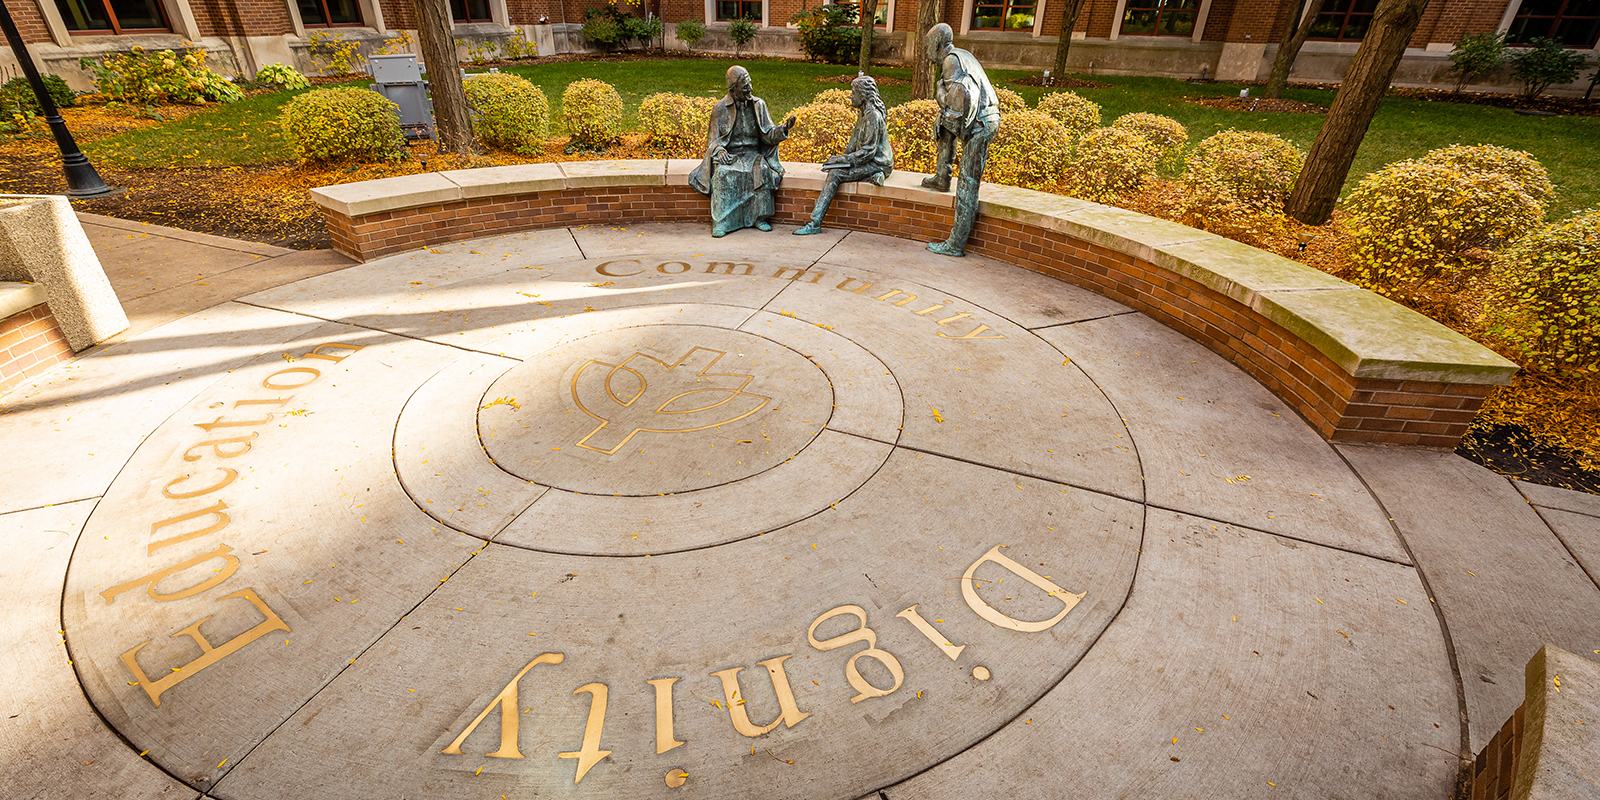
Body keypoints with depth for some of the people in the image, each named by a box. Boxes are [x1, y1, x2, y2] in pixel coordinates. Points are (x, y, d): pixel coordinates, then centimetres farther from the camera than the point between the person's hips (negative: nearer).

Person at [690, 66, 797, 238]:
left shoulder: (758, 105, 5)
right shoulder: (721, 108, 0)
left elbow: (768, 134, 3)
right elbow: (714, 138, 1)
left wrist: (783, 128, -17)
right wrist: (719, 150, -21)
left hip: (752, 154, 1)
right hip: (729, 154, -1)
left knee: (762, 171, -32)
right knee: (722, 174, -34)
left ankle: (759, 218, -22)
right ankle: (720, 223, -32)